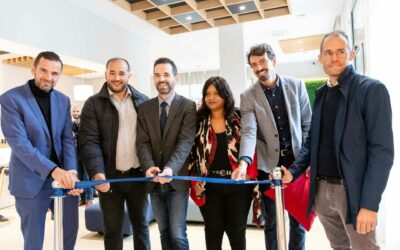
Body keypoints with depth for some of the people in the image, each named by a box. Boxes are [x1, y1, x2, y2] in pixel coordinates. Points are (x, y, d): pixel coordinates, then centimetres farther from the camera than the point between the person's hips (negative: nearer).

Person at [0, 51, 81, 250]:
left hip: (63, 178, 4)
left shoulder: (63, 100, 6)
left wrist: (71, 171, -13)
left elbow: (68, 139, 2)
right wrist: (53, 170, -27)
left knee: (70, 231, 15)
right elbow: (18, 143, -18)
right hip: (31, 181, -4)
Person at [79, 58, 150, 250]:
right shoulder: (93, 104, -1)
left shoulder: (143, 101, 4)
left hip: (138, 175, 1)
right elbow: (88, 140, -9)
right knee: (112, 228, 14)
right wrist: (97, 173, -22)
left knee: (141, 224, 16)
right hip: (110, 176, -1)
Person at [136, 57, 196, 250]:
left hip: (177, 179, -3)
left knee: (178, 234, 1)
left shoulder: (188, 106, -5)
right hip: (155, 181, 4)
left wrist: (170, 168, -30)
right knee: (164, 233, 15)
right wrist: (149, 166, -20)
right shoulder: (145, 108, 7)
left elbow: (186, 141, -15)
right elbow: (143, 142, -1)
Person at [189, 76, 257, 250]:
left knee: (236, 230, 9)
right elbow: (193, 153, 5)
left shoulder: (239, 120, 1)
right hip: (210, 185, 1)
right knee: (213, 230, 9)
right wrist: (195, 181, -1)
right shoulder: (199, 122, 4)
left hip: (237, 183, -1)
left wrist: (250, 177, -8)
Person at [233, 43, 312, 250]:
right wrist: (244, 161, -32)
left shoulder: (296, 85, 1)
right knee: (271, 221, 12)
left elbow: (308, 124, 4)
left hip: (296, 160, 1)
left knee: (299, 217, 14)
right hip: (268, 163, -1)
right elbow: (249, 132, -16)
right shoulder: (248, 96, -4)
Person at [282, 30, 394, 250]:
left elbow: (382, 150, -14)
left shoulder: (372, 89, -8)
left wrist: (369, 203, -18)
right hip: (321, 188, 6)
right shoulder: (321, 94, 10)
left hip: (352, 191, -5)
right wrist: (294, 171, -3)